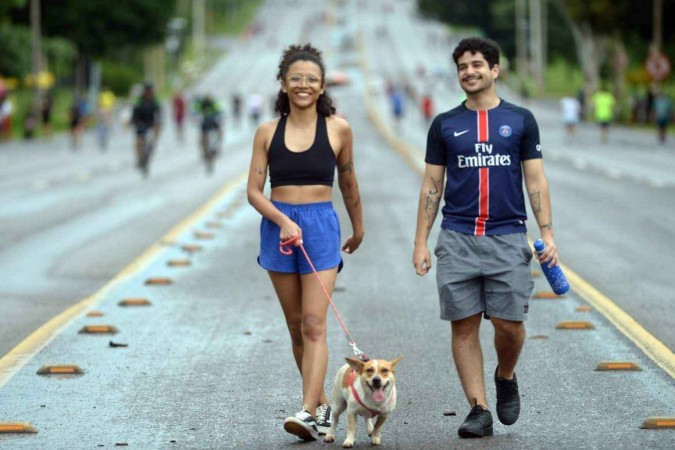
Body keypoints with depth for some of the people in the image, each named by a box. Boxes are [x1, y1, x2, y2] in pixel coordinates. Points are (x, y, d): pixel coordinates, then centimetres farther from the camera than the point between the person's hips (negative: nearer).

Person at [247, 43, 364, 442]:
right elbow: (254, 191, 1)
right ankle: (322, 403, 21)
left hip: (321, 226, -3)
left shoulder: (338, 129, 0)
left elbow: (348, 183, 13)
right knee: (296, 327, 8)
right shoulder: (268, 132, 3)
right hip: (277, 227, 3)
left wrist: (359, 227, 24)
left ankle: (309, 413, -18)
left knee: (314, 324, -12)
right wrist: (284, 222, -15)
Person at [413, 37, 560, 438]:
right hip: (457, 240, 1)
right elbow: (432, 187, 10)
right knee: (465, 327, -2)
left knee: (510, 323, -5)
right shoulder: (444, 125, 9)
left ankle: (506, 377, 25)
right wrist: (421, 242, 4)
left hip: (507, 237, -1)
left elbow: (536, 182, 7)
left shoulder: (521, 120, 7)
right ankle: (479, 410, 4)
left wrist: (547, 233, -3)